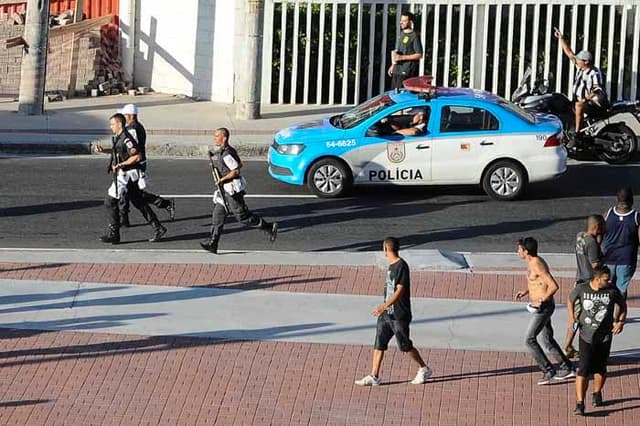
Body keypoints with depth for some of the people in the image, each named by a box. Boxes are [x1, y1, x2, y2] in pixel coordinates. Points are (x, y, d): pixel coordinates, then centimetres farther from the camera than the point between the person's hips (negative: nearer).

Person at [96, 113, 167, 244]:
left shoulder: (126, 139, -19)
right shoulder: (118, 138, 12)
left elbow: (137, 156, -23)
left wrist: (121, 164, -20)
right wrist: (104, 150, 16)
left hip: (126, 175, -10)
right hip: (124, 174, 10)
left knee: (110, 201, -5)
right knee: (139, 202, 11)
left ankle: (113, 234, -1)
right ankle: (158, 228, 13)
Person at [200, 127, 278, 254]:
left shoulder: (226, 154, -21)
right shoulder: (221, 152, 10)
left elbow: (236, 170, -24)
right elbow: (239, 164, 20)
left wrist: (222, 179, -20)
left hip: (232, 190, -10)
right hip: (224, 190, 10)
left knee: (243, 216, -1)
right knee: (217, 216, 5)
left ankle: (269, 228, 12)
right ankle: (212, 244, 4)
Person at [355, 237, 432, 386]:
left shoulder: (401, 266, -17)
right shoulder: (391, 266, 10)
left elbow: (400, 291, -24)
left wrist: (384, 306, -32)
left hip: (399, 315, -8)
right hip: (386, 314, 8)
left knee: (405, 345, 4)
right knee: (379, 344, 2)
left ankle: (424, 369, 23)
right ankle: (374, 377, 4)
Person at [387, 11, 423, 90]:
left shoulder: (414, 36, -9)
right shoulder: (401, 34, 17)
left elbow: (419, 55, -13)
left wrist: (402, 57, -18)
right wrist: (393, 65, 22)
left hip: (407, 72, -9)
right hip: (397, 71, 9)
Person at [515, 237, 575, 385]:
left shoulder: (537, 265, -22)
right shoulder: (533, 262, 9)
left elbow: (554, 286, -26)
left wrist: (541, 301, -21)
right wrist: (525, 292, 14)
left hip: (543, 307, -10)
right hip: (541, 307, 10)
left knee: (530, 340, -7)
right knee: (547, 340, 16)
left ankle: (549, 371, -3)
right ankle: (567, 368, 23)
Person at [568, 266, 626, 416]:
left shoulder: (612, 291, -8)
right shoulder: (581, 289, -9)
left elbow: (622, 305, 9)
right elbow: (571, 298, 13)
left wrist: (620, 321, -4)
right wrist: (572, 317, 4)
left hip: (605, 337, 2)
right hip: (586, 336, -2)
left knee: (600, 368, 13)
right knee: (584, 369, -11)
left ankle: (597, 394, 40)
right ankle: (580, 403, -12)